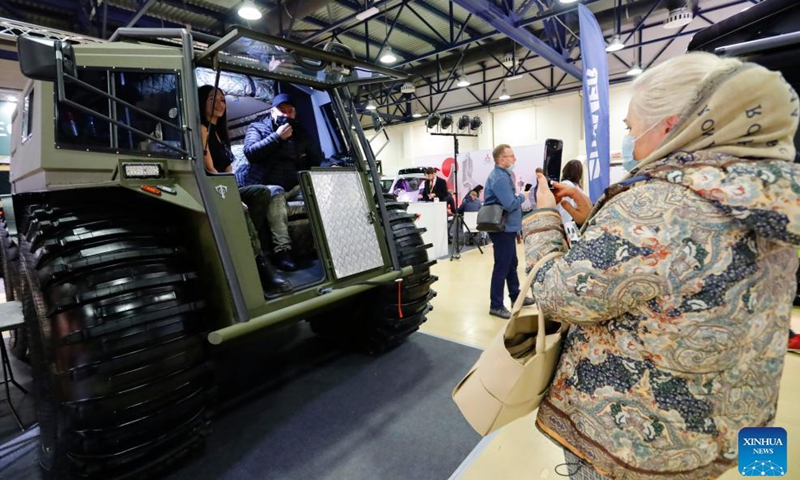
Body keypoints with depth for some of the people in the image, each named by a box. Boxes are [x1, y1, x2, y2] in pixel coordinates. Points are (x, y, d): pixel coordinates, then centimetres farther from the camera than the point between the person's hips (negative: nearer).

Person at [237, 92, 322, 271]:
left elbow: (316, 160, 22)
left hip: (295, 188, 4)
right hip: (267, 187, -4)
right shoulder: (257, 128, 10)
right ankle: (282, 249, -43)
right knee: (276, 193, -38)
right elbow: (250, 152, -11)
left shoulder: (300, 133, 21)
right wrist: (277, 136, -12)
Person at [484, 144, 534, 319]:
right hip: (502, 229, -11)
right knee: (502, 267, -3)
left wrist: (518, 196, 2)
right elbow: (510, 204, -27)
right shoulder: (499, 178, -20)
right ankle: (496, 306, 6)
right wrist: (522, 196, -9)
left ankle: (515, 296, 34)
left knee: (511, 264, 19)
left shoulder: (503, 175, 13)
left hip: (508, 227, 11)